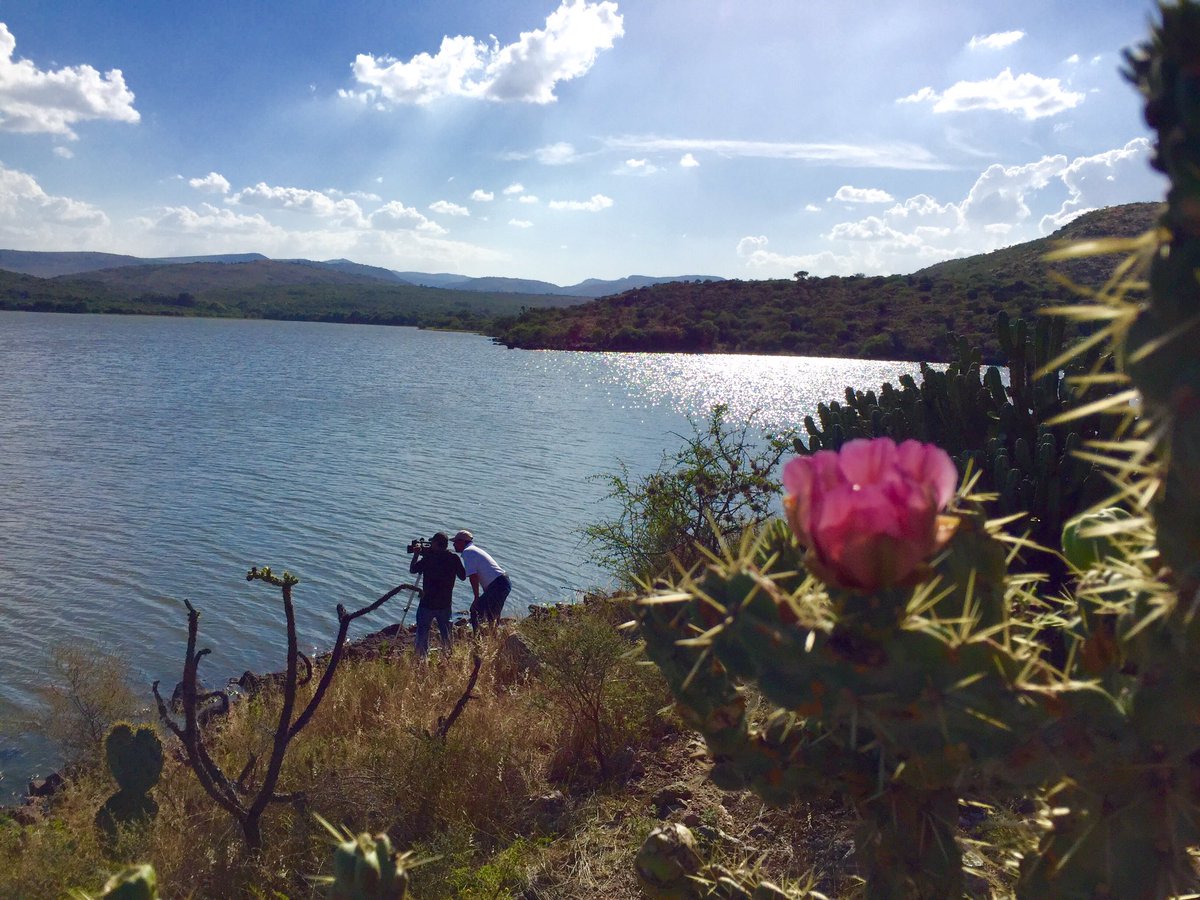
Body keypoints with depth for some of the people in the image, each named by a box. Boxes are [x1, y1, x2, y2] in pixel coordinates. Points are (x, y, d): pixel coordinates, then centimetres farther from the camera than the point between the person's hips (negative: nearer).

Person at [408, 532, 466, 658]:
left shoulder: (429, 558, -13)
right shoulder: (454, 559, -3)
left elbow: (412, 570, 0)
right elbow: (463, 577, 7)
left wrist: (416, 554, 13)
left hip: (428, 604, -4)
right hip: (445, 604, 4)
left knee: (422, 633, 6)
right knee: (446, 632, 17)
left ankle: (422, 658, 3)